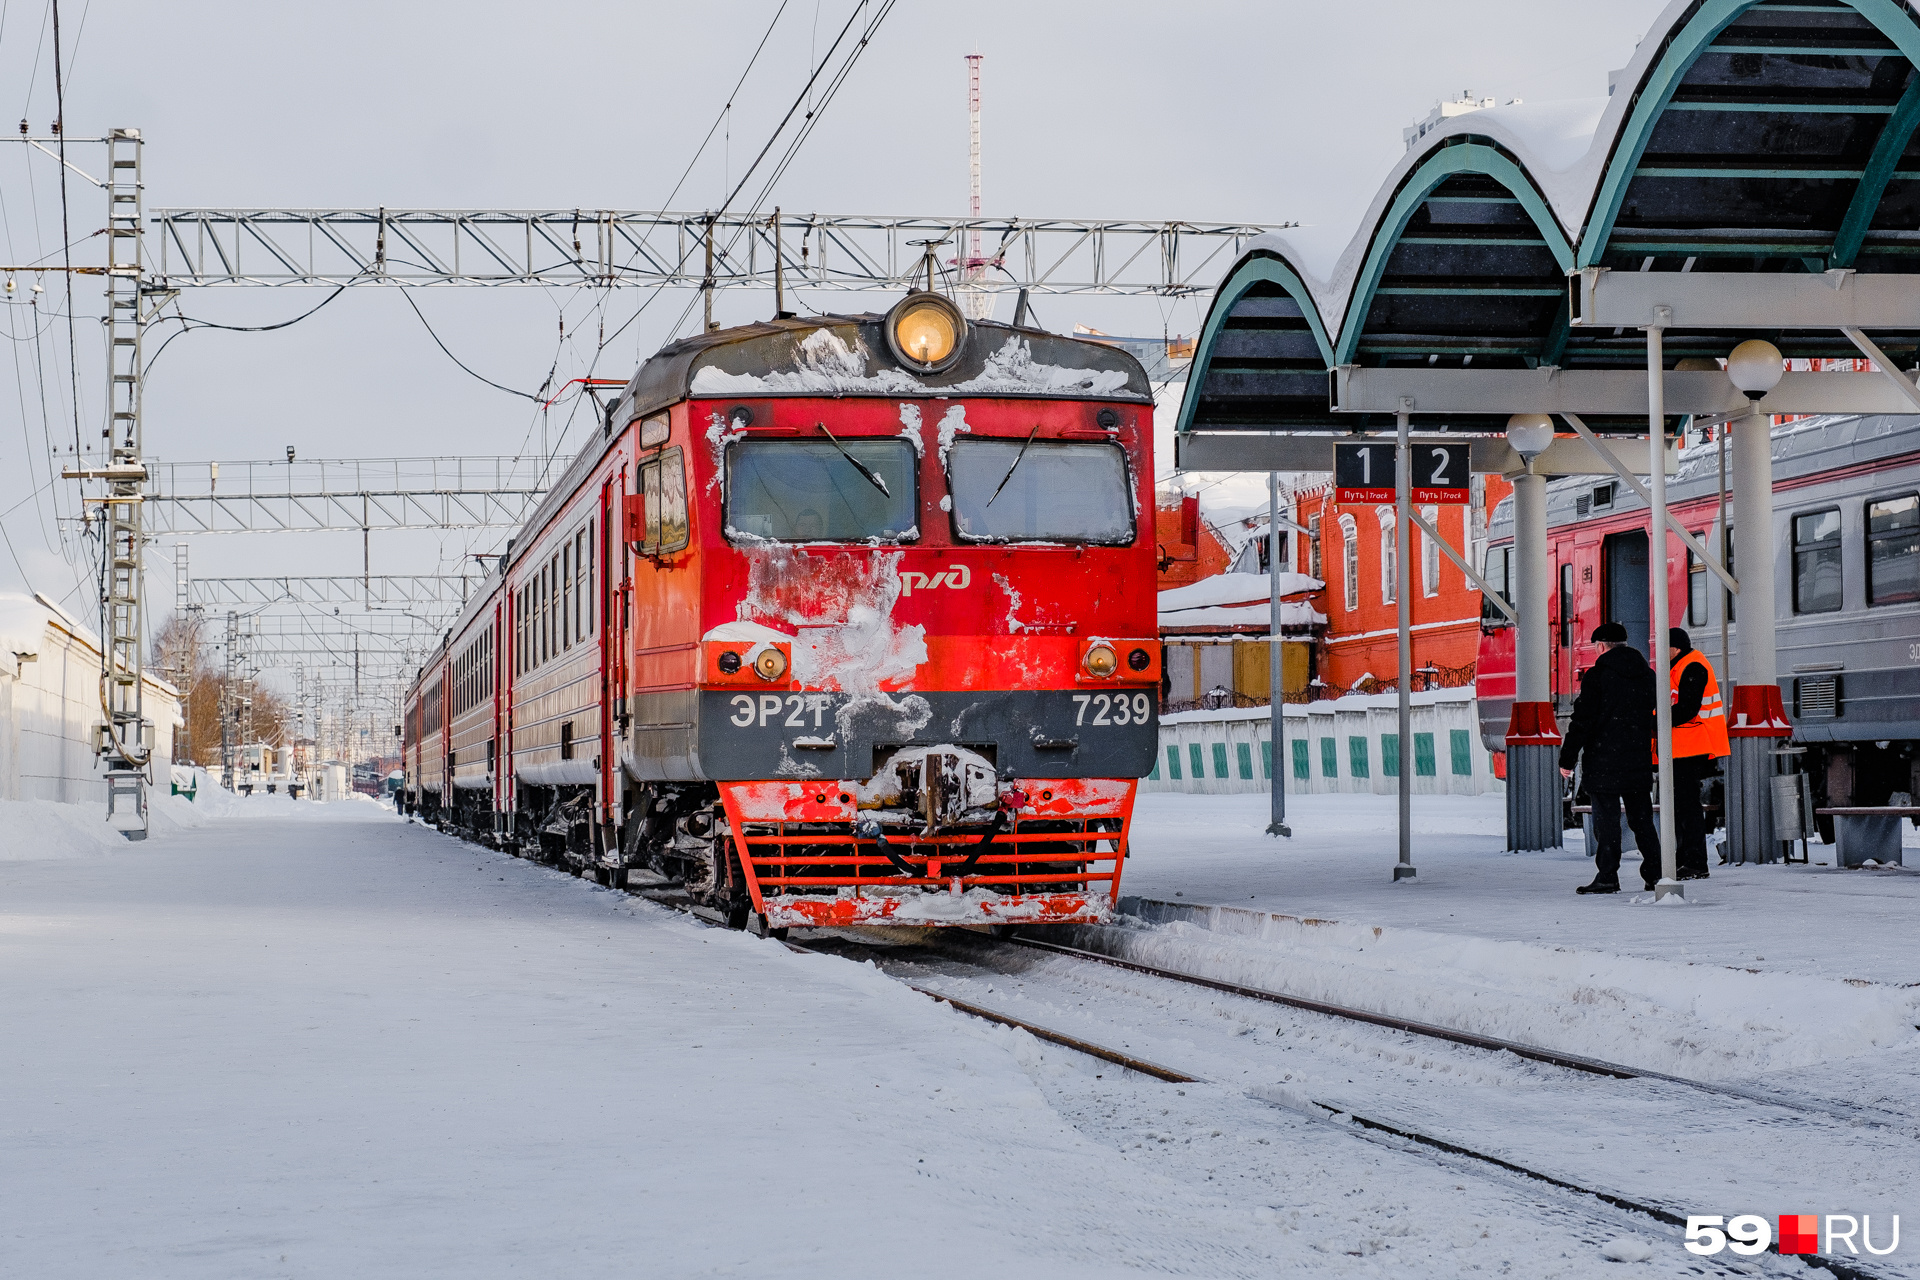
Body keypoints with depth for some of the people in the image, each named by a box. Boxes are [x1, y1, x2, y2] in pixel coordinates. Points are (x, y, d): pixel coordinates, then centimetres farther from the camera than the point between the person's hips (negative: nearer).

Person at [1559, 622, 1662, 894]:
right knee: (1642, 819, 12)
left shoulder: (1597, 676, -9)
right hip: (1639, 762, 6)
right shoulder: (1647, 675, 10)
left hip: (1604, 760, -6)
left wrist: (1567, 757, -6)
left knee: (1606, 819, -4)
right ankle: (1655, 874, 12)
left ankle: (1607, 877, -6)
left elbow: (1582, 720, -11)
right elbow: (1655, 718, 19)